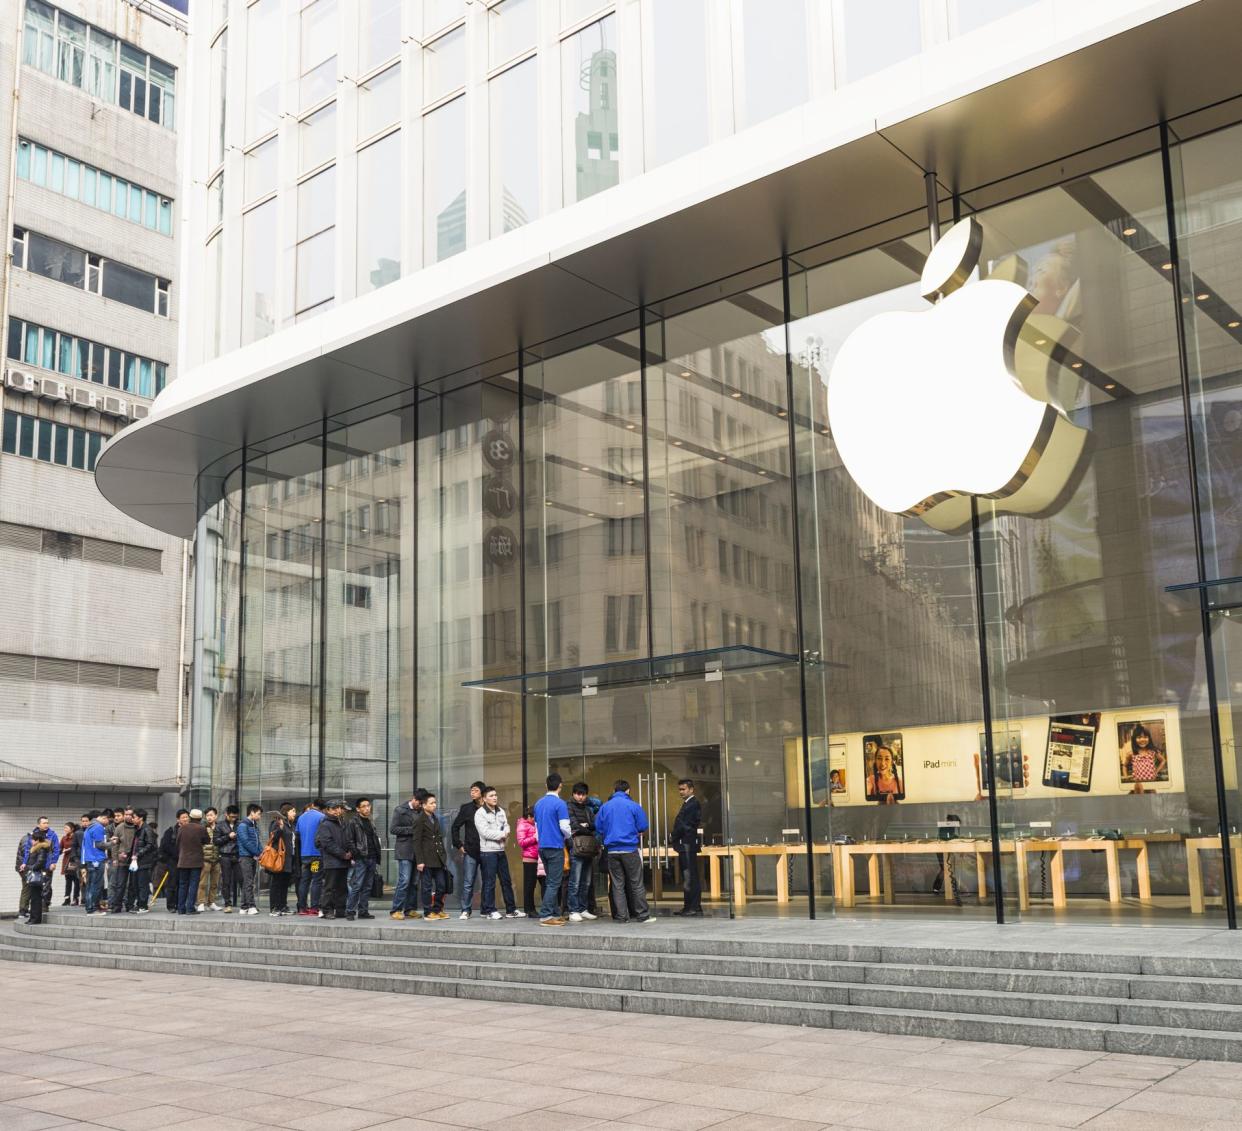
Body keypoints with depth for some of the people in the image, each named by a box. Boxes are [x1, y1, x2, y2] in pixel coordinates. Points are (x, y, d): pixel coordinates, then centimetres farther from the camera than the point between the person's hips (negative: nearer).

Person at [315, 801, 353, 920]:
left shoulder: (342, 824, 19)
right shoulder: (325, 825, -5)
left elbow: (347, 841, 21)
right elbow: (328, 844, -13)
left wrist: (350, 853, 1)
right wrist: (343, 854, -13)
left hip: (343, 862, 7)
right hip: (331, 862, -7)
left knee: (342, 888, 8)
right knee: (330, 888, -6)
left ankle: (340, 910, 12)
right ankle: (325, 910, 0)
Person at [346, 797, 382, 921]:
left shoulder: (371, 822, 19)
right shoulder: (353, 823, -3)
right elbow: (350, 841, -9)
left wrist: (377, 859, 16)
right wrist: (354, 856, -17)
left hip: (371, 859, 7)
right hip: (360, 859, -7)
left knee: (367, 887, 8)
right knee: (356, 886, -9)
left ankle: (363, 911, 13)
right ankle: (350, 911, -4)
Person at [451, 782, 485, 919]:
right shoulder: (466, 808, 2)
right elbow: (455, 827, 7)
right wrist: (458, 845, 1)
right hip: (470, 851, 0)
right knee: (468, 883, 0)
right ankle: (465, 910, 7)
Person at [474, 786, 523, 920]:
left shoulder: (500, 811, 13)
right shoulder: (480, 813, -8)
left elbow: (506, 827, 8)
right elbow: (485, 832, -17)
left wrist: (504, 835, -14)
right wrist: (502, 834, -9)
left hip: (501, 850, 7)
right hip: (488, 851, -7)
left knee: (506, 880, 9)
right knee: (489, 882, -3)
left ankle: (511, 910, 15)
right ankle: (489, 910, 4)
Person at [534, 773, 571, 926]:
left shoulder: (538, 803, 10)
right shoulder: (560, 804, -12)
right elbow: (564, 827, -14)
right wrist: (567, 837, 6)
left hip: (542, 846, 7)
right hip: (556, 846, -7)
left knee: (552, 881, 14)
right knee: (554, 883, -4)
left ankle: (555, 913, 16)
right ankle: (545, 915, -8)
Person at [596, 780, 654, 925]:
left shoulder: (604, 807, 5)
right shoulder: (633, 806, -3)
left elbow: (598, 828, 8)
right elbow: (643, 828, -2)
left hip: (612, 851, 3)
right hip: (630, 849, -3)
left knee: (617, 885, 6)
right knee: (636, 884, 2)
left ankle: (621, 916, 7)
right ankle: (643, 915, 4)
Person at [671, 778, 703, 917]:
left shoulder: (693, 804, -12)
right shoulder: (687, 804, 20)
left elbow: (686, 825, -16)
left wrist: (674, 837, -5)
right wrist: (675, 838, 7)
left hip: (688, 845, -10)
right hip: (684, 845, 10)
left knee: (691, 877, -9)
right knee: (687, 877, 11)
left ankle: (695, 907, -7)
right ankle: (688, 907, 15)